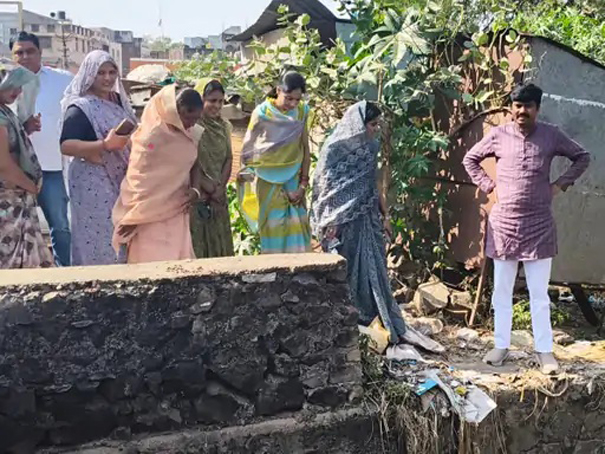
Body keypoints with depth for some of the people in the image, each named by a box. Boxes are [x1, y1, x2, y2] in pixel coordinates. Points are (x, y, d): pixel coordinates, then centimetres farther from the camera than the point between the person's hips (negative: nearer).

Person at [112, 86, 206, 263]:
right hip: (149, 214, -6)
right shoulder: (151, 134, -14)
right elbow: (138, 177, -11)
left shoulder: (193, 134, 5)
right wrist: (133, 217, -7)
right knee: (153, 263, -6)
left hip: (176, 212, 6)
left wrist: (195, 190, -1)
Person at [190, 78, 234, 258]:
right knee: (197, 242, -3)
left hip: (218, 196, 6)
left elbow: (228, 159, 9)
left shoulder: (223, 126, 8)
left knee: (219, 242, 10)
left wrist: (220, 187, -4)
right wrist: (207, 187, -11)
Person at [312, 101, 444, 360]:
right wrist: (330, 224, -13)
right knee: (347, 273, 1)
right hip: (344, 222, -6)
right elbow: (325, 188, -10)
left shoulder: (370, 147, 9)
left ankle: (395, 330, 11)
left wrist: (385, 216, 13)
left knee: (375, 270, 7)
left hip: (368, 219, 6)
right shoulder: (335, 149, -10)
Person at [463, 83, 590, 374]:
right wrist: (489, 186, 1)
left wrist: (561, 184, 1)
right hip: (504, 223, 1)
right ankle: (501, 345, 20)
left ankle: (544, 350, 15)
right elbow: (470, 159, 12)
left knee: (539, 293, 5)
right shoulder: (498, 135, -1)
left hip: (539, 225, -1)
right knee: (501, 291, 8)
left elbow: (582, 157, 11)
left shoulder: (551, 135, -1)